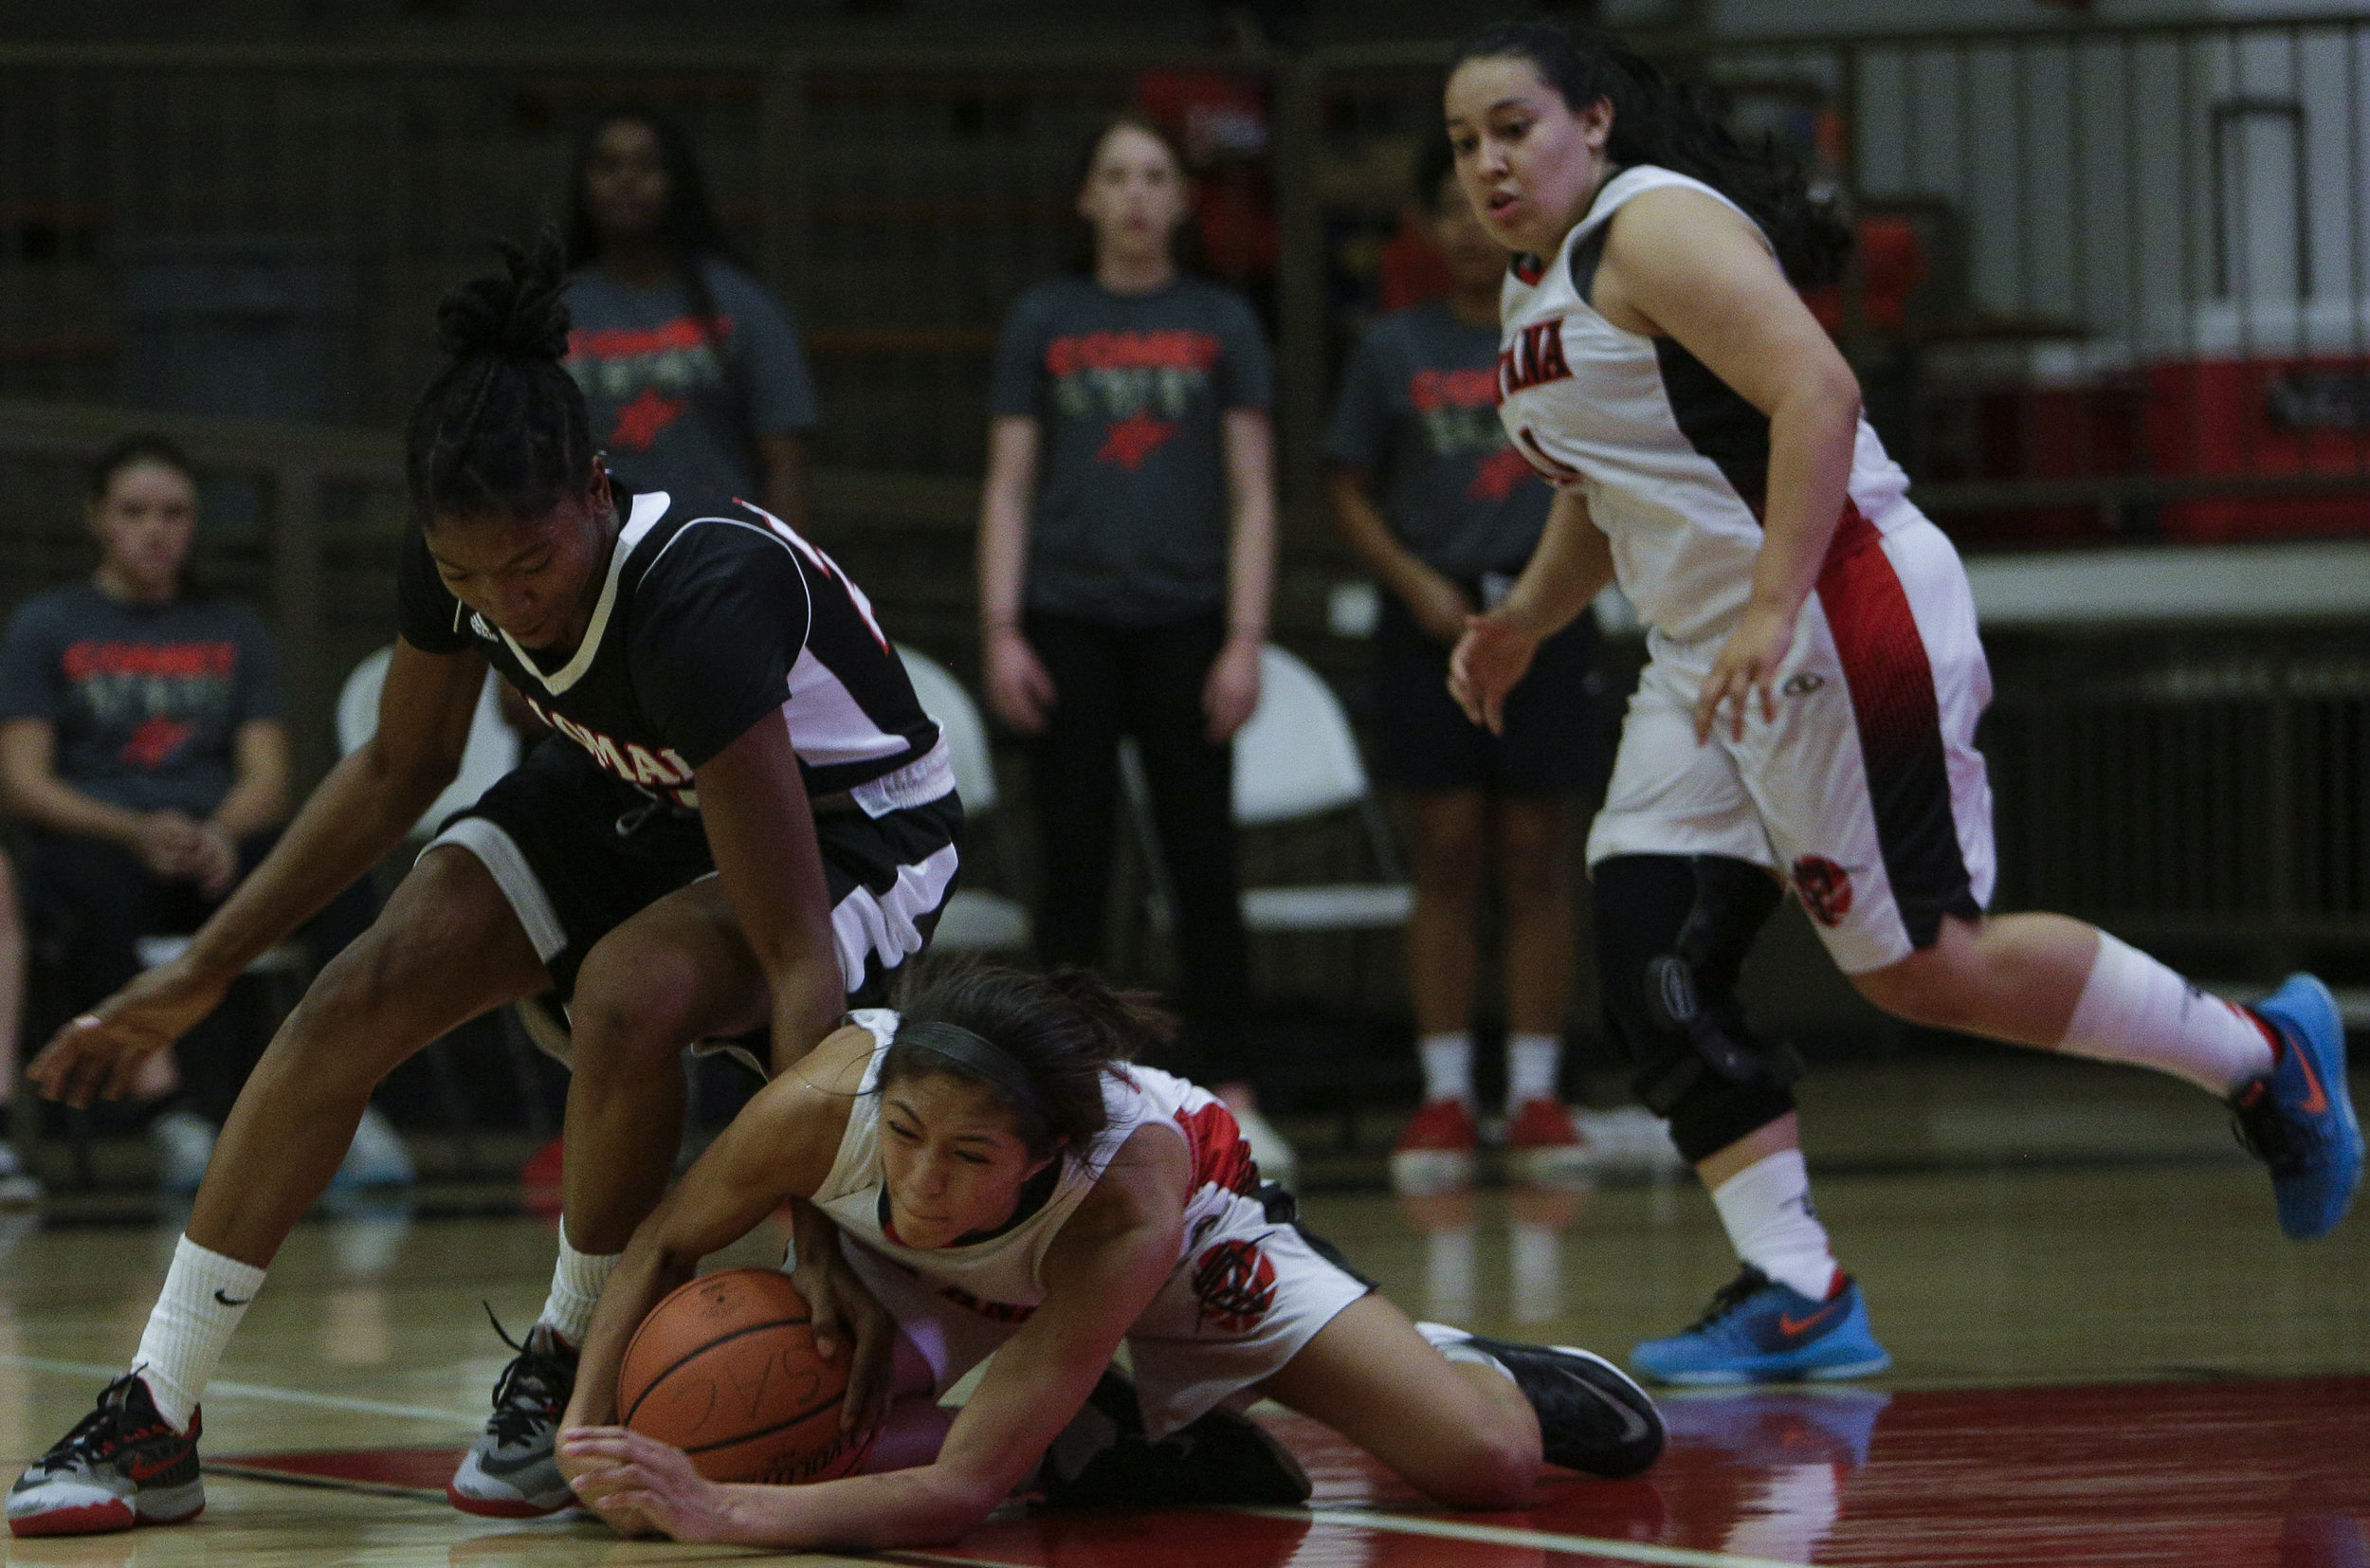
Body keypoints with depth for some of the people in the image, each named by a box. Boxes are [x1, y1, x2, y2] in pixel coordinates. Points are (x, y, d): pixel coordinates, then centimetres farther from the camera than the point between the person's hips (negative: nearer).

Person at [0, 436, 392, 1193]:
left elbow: (267, 777, 12)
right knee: (87, 878, -41)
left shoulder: (234, 629, 22)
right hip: (92, 843, -3)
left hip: (218, 843, 3)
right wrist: (136, 832, -16)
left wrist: (222, 832, -13)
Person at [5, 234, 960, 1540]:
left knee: (632, 993, -35)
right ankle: (151, 1421, -7)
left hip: (850, 828, -6)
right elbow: (398, 769, 2)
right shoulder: (463, 560, -21)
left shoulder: (699, 598, -40)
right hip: (632, 795, 6)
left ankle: (569, 1365, -9)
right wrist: (198, 974, 4)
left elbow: (802, 957, -39)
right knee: (360, 997, -13)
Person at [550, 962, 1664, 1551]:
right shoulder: (826, 1104, -41)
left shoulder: (1130, 1190, -46)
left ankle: (1476, 1371, 23)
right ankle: (1092, 1441, -1)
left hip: (1186, 1236, -3)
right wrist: (589, 1428, -34)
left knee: (1490, 1463, -17)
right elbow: (664, 1248, -18)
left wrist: (715, 1514, -57)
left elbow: (962, 1489, -47)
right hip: (930, 1270, 3)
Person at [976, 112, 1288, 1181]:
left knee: (1204, 862, -3)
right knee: (1074, 868, 0)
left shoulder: (1219, 326, 8)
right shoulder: (1043, 323, 9)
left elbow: (1252, 493, 5)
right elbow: (1008, 489, 7)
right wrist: (1001, 632, -2)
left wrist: (1244, 639, -4)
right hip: (1069, 624, 0)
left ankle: (1229, 1094, 0)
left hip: (1184, 621, 0)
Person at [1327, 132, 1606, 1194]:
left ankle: (1535, 1095, 6)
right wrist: (1419, 584, -7)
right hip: (1432, 619, 0)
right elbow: (1350, 494, 7)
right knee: (1447, 856, -1)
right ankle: (1445, 1097, 4)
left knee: (1536, 857, 1)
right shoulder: (1394, 349, 5)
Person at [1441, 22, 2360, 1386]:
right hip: (1709, 656, 10)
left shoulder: (1653, 228, -13)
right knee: (1651, 967, -2)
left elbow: (1819, 393, -24)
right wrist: (1524, 621, 15)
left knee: (1919, 957, -8)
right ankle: (1796, 1298, -2)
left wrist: (1773, 610, -30)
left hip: (1840, 616, -10)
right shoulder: (1537, 286, 17)